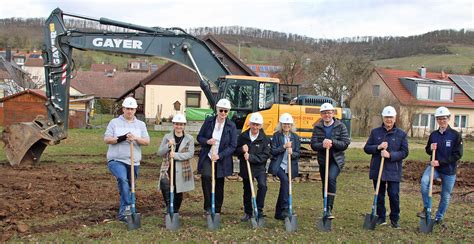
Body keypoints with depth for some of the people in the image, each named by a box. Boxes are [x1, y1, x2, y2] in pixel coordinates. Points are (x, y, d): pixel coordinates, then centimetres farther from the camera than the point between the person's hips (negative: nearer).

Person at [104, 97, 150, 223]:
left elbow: (147, 141, 1)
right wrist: (119, 139, -19)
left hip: (133, 162, 3)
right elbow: (106, 139, -2)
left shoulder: (141, 124, 11)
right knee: (122, 179, -31)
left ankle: (122, 214, 20)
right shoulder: (114, 122, 6)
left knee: (129, 187, 8)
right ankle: (128, 206, -32)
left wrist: (135, 138, -18)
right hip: (116, 160, -3)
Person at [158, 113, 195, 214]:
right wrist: (168, 145, -17)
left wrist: (176, 155, -21)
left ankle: (175, 212, 29)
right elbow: (159, 153, 0)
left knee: (178, 193, 8)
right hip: (168, 169, 0)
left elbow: (190, 154, -10)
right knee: (164, 184, -26)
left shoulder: (189, 138, 2)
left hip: (182, 171, 0)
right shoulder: (167, 137, 4)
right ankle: (169, 207, -9)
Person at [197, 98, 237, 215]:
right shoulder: (208, 121, -1)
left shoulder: (231, 126, -5)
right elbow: (199, 137, 6)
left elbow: (233, 146, -6)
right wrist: (207, 141, -17)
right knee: (206, 176, -27)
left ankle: (217, 211, 25)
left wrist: (219, 155, -17)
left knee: (219, 186, 9)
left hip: (222, 160, 0)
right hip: (207, 157, 0)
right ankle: (208, 206, -15)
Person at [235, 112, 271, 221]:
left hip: (259, 167, -2)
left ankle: (259, 211, -10)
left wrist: (251, 157, -23)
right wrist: (241, 150, -18)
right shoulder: (243, 136, 0)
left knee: (262, 186, -23)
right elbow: (235, 150, 5)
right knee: (247, 190, 12)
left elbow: (265, 155, -12)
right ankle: (248, 212, 29)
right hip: (245, 167, 3)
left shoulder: (264, 139, -7)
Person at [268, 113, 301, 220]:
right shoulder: (276, 135, 1)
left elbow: (298, 154, 5)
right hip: (278, 165, -3)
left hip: (289, 167, 4)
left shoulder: (295, 137, 9)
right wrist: (284, 146, -16)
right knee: (285, 180, -29)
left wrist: (292, 153, -16)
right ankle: (285, 208, -27)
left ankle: (279, 213, 18)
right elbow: (273, 151, -5)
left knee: (283, 187, 7)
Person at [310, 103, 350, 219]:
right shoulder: (317, 127, 3)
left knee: (331, 178, -26)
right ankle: (326, 209, 28)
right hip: (323, 160, 4)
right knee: (325, 184, 12)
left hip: (336, 159, -3)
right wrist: (322, 145, -26)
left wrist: (332, 142, -24)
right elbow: (313, 145, -5)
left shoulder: (340, 126, -3)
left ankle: (330, 208, -23)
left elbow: (345, 143, -9)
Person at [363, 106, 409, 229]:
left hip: (393, 171, -2)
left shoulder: (401, 134, 2)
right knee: (379, 195, 10)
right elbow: (366, 148, 5)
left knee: (394, 195, -4)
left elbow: (404, 152, -3)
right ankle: (381, 218, 24)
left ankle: (395, 219, 13)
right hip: (377, 169, 2)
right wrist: (378, 147, -14)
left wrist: (390, 155, -18)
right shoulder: (375, 132, 7)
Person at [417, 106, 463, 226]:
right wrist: (430, 149, -9)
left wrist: (440, 161, -18)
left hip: (449, 170, -2)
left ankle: (439, 217, 28)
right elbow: (428, 150, 16)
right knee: (424, 181, -26)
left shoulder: (455, 135, -9)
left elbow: (457, 155, -12)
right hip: (434, 167, 2)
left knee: (445, 196, 8)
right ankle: (426, 208, -11)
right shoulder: (433, 135, 3)